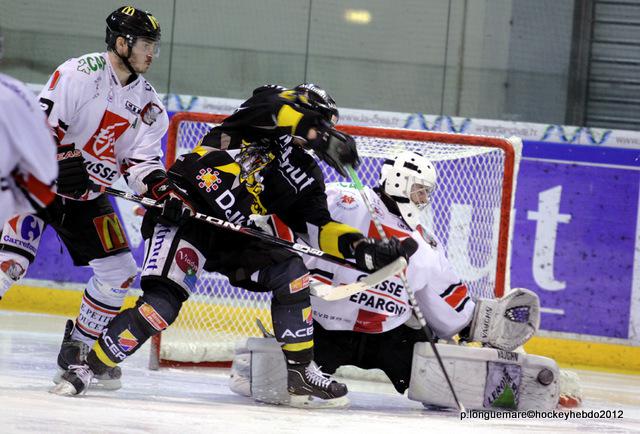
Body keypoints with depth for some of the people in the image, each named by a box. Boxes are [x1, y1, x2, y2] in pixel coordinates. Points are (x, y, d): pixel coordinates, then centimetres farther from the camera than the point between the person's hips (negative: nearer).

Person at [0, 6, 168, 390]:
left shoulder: (147, 102, 3)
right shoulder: (79, 74, -17)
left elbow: (142, 158, 3)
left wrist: (162, 187, -16)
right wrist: (62, 161, -30)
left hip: (86, 196, 7)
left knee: (119, 271, 3)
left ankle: (78, 351, 18)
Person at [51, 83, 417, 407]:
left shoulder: (304, 176, 12)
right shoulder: (263, 112, -1)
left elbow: (320, 229, 7)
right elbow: (272, 107, -23)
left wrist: (362, 249, -9)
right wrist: (323, 137, -29)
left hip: (230, 234, 7)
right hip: (183, 210, -7)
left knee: (291, 271, -6)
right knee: (163, 303, -21)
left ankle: (301, 372, 2)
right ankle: (89, 368, -11)